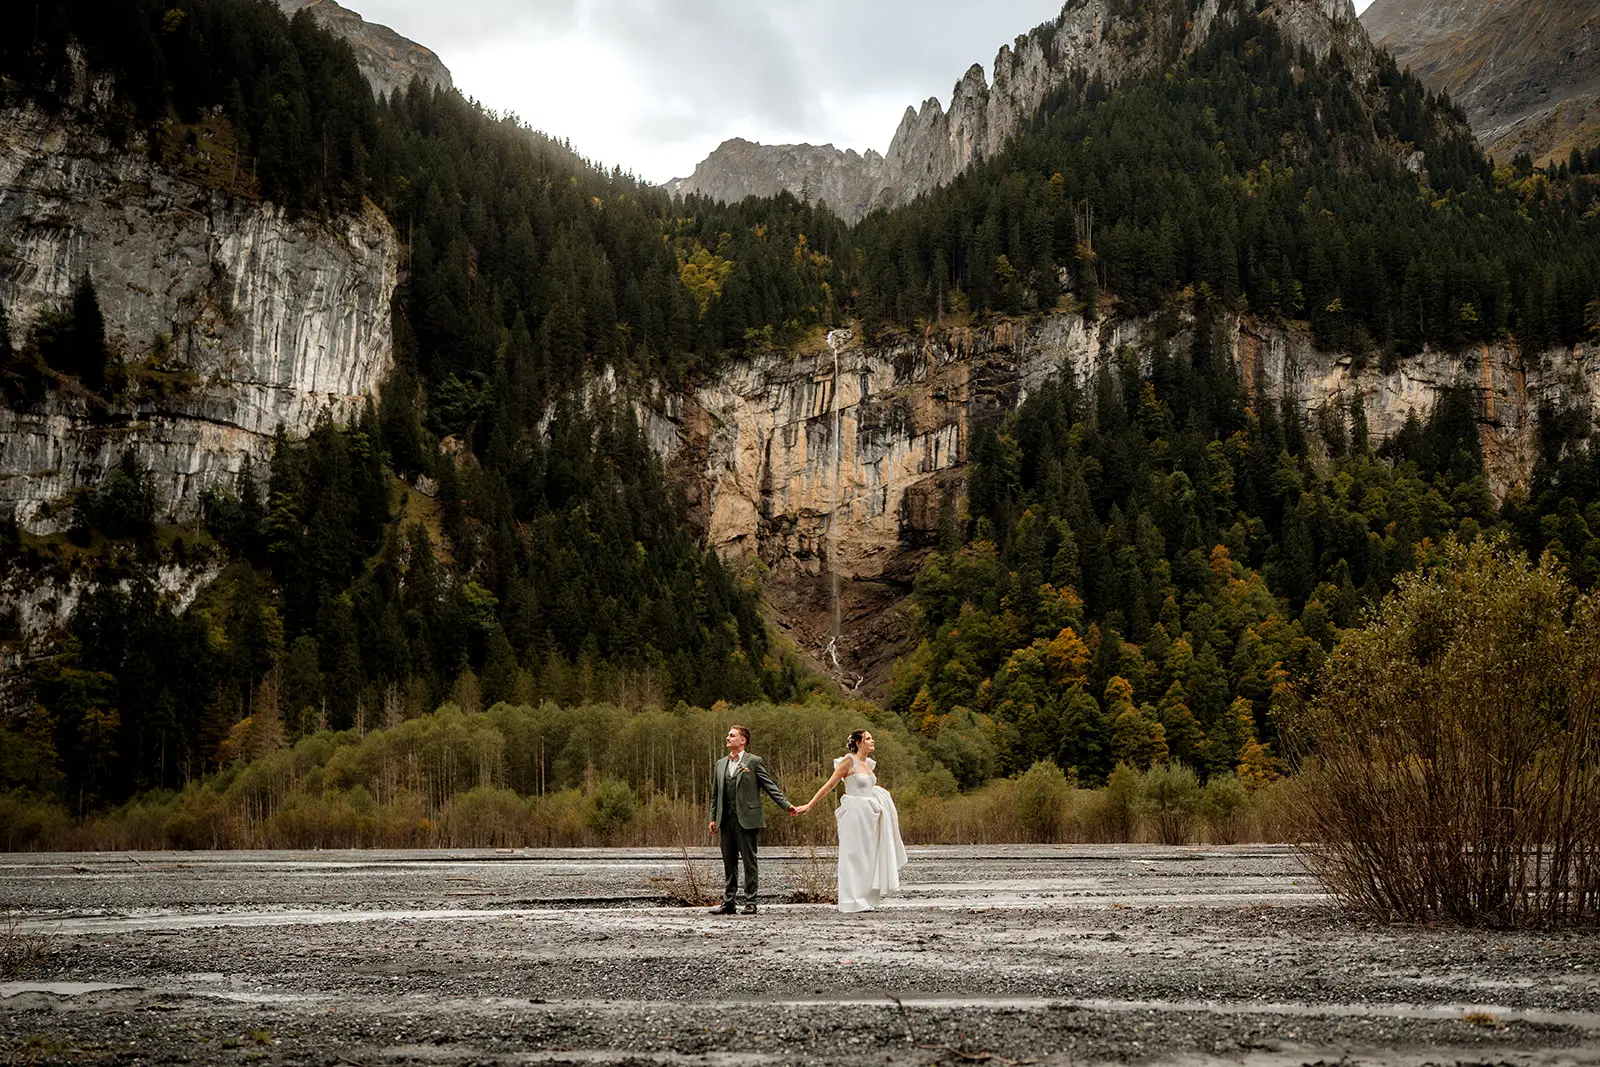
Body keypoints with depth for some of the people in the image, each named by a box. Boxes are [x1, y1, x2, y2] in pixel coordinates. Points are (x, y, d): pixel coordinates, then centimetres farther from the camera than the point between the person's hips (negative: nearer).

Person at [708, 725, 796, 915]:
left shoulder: (754, 761, -1)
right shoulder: (720, 764, 15)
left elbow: (770, 786, -4)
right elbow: (715, 794, 18)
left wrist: (787, 805, -13)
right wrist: (713, 818, 12)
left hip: (747, 820, -5)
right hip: (726, 821, 5)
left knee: (749, 862, 0)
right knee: (729, 863, 10)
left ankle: (750, 903, 5)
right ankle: (728, 902, 17)